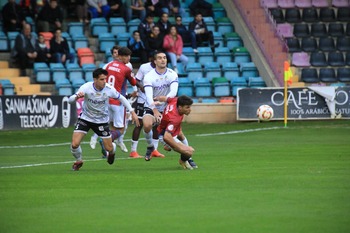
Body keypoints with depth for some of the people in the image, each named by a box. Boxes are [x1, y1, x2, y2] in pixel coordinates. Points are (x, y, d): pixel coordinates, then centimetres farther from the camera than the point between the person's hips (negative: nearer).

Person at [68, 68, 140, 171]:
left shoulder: (109, 89, -18)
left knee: (109, 148, 3)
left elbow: (121, 98, 1)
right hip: (85, 118, -1)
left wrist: (132, 112, -1)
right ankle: (78, 161, 18)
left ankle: (112, 151, 44)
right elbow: (70, 100, -27)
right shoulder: (86, 87, -24)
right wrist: (77, 97, -50)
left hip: (102, 120, 1)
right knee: (74, 144, -16)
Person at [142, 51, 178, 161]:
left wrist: (162, 100, -43)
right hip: (151, 108, -2)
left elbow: (173, 92, -24)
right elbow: (149, 96, -27)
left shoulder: (172, 74, -9)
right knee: (147, 125, -30)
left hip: (167, 108, 2)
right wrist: (155, 111, -43)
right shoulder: (149, 76, -16)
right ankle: (150, 146, -3)